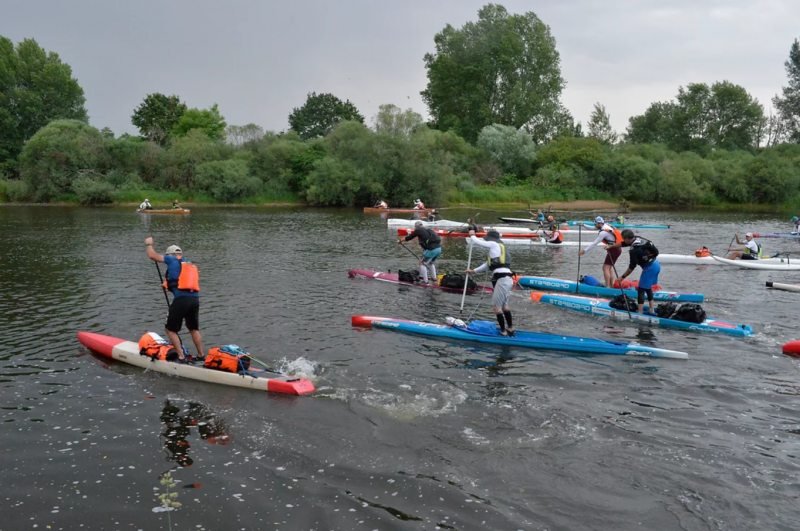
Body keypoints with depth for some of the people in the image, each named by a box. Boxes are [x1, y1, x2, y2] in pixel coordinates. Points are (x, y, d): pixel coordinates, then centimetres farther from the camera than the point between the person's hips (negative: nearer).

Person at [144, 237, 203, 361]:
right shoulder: (191, 266, 23)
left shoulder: (173, 260, 6)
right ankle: (201, 355, 20)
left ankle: (181, 356, 0)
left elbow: (152, 256, 9)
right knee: (194, 329, 21)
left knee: (171, 330, 6)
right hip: (195, 299, 6)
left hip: (181, 299, -6)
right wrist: (170, 285, 34)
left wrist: (149, 244, 27)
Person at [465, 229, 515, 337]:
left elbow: (478, 242, 2)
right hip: (507, 279, 10)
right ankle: (511, 330, 27)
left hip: (502, 279, -10)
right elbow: (488, 264, 31)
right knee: (504, 305, 20)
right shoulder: (500, 247, 25)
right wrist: (474, 271, 35)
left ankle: (503, 332, -4)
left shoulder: (494, 244, -2)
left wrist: (472, 235, 23)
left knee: (496, 306, -5)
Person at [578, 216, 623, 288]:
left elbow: (595, 244, -22)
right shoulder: (606, 225, 5)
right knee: (609, 268, 14)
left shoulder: (603, 232, -21)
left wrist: (584, 251, -20)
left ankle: (607, 287, -14)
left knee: (606, 268, -10)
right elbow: (592, 228, 21)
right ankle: (611, 286, 15)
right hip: (617, 249, 10)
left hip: (614, 250, -10)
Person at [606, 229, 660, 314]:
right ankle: (652, 310, 22)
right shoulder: (638, 238, 2)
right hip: (657, 265, 9)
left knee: (641, 289, -5)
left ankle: (640, 313, -10)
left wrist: (622, 277, -10)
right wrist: (610, 246, 14)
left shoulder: (634, 250, -22)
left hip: (650, 268, -9)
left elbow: (632, 267, -18)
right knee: (648, 288, 21)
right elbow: (623, 244, 17)